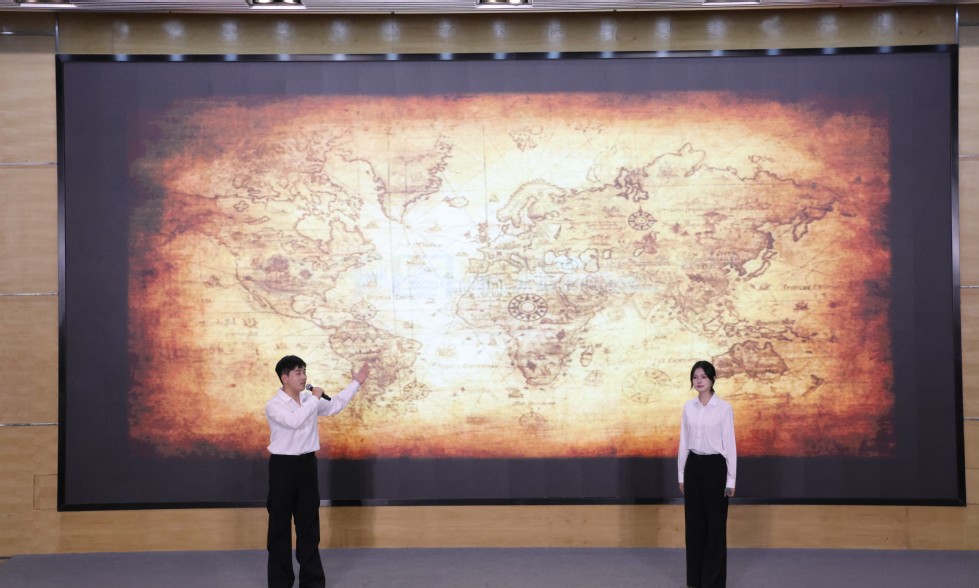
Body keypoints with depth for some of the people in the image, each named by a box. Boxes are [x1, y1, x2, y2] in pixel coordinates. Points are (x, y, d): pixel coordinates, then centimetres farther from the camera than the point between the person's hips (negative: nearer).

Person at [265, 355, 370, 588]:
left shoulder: (309, 399, 7)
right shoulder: (273, 405, -11)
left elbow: (335, 406, 23)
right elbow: (295, 420, -28)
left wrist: (356, 383, 21)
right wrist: (314, 398, -18)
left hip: (306, 463, 5)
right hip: (283, 465, -5)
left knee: (308, 523, 9)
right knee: (280, 524, 3)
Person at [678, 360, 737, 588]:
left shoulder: (724, 407, -9)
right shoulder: (688, 407, 6)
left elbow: (729, 444, -8)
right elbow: (683, 443, 10)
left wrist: (731, 479, -9)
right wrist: (681, 474, 9)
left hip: (715, 467, -5)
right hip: (693, 467, 5)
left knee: (715, 524, 1)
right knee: (694, 523, 9)